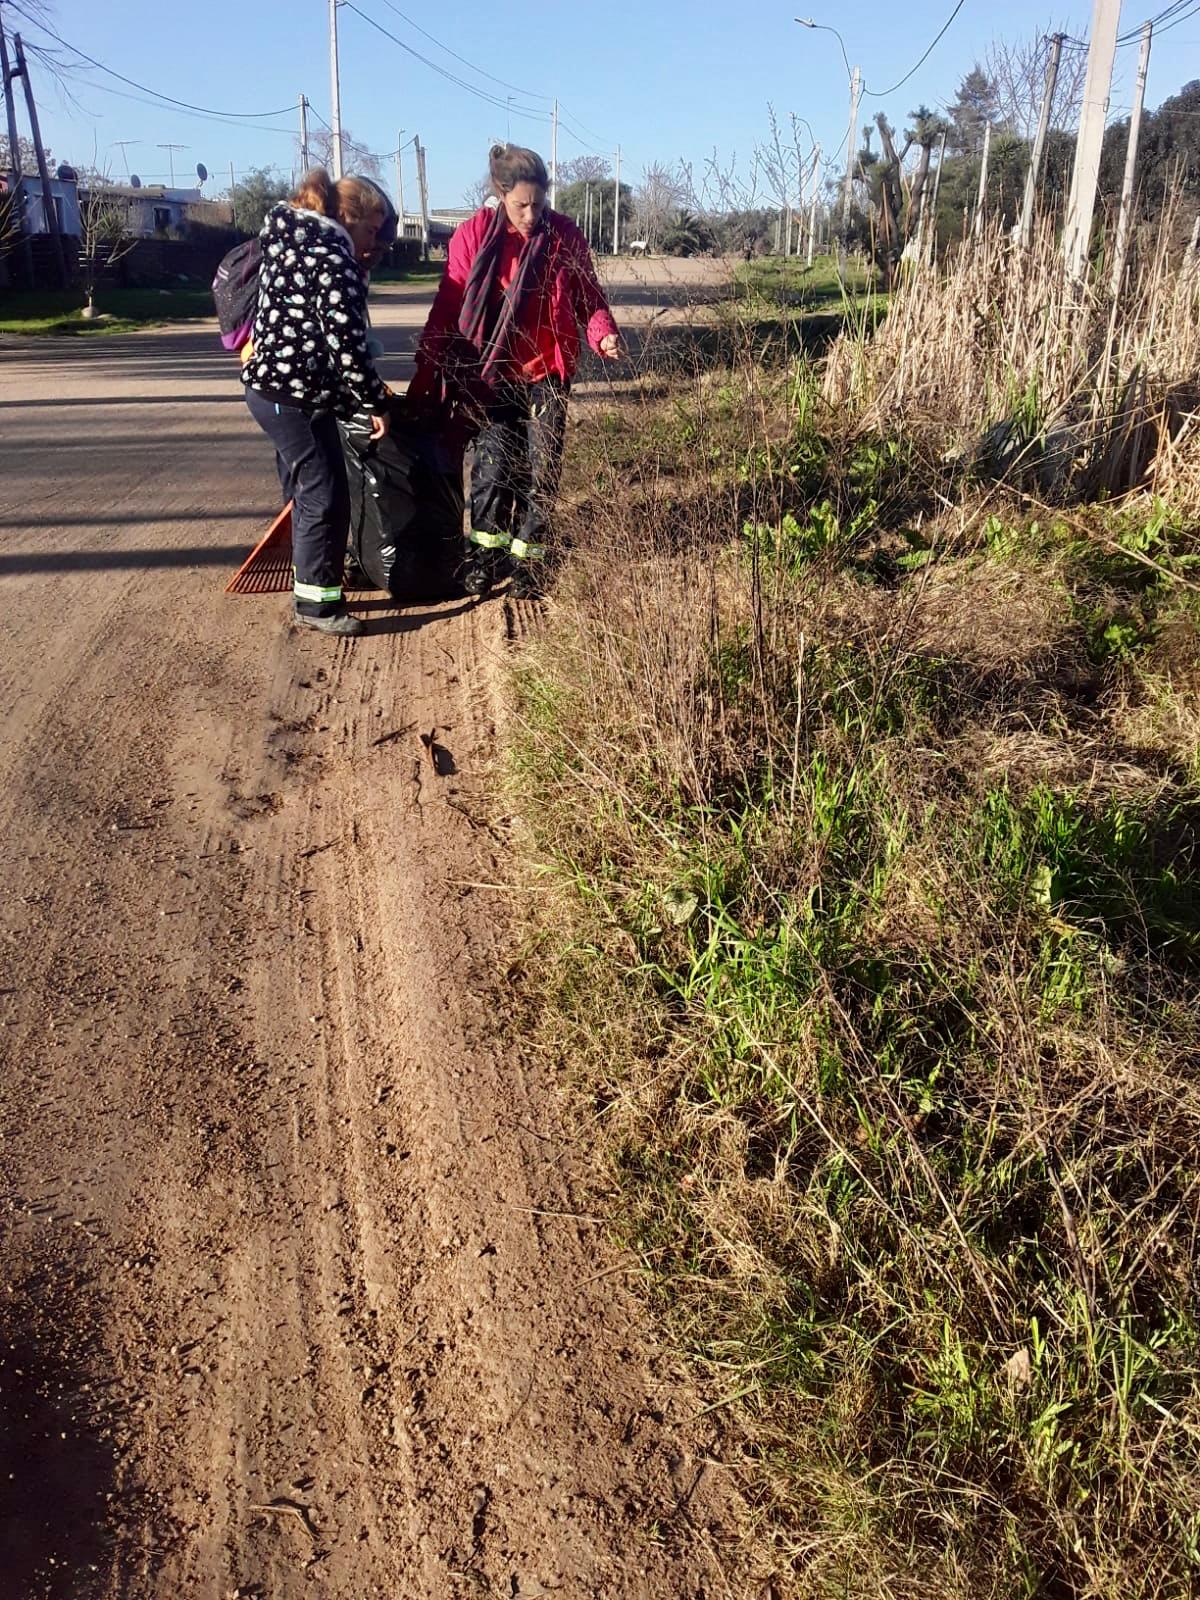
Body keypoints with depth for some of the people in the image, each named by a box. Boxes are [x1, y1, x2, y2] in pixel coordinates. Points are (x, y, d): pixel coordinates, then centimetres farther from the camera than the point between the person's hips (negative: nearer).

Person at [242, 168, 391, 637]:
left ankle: (311, 583, 33)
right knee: (326, 497, -5)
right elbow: (345, 341, -21)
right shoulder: (331, 257, -15)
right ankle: (317, 603, 2)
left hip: (276, 386, 10)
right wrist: (375, 401, -13)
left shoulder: (293, 240, 16)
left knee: (307, 493, 20)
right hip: (296, 394, -10)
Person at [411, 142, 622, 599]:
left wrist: (603, 333, -17)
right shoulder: (473, 235, -5)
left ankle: (526, 558, 16)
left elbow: (588, 297, 5)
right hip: (491, 374, -1)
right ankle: (484, 552, 13)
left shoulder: (564, 235, -4)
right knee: (493, 463, -5)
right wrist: (425, 376, -5)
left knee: (541, 467, 3)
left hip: (547, 373, 1)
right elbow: (447, 310, -2)